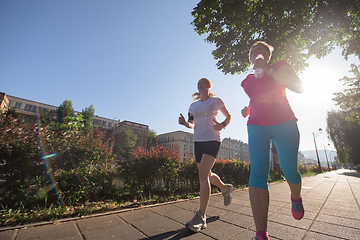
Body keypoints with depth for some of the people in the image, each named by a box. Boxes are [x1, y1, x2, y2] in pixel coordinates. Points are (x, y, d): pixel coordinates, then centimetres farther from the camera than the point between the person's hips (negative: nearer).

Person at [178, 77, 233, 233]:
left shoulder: (216, 101, 4)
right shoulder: (193, 105, 15)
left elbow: (228, 117, 11)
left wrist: (222, 125, -10)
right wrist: (184, 123, -5)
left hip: (212, 140, -5)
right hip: (198, 141, 6)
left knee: (203, 175, -17)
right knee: (206, 175, 14)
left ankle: (201, 217, -8)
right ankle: (225, 188, 43)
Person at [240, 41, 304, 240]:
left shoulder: (280, 66, 12)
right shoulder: (248, 80, 21)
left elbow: (298, 87, -3)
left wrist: (268, 69, -9)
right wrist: (247, 109, 10)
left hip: (283, 123, -1)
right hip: (256, 126, 2)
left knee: (289, 171, 0)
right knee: (258, 174, -13)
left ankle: (296, 198, 38)